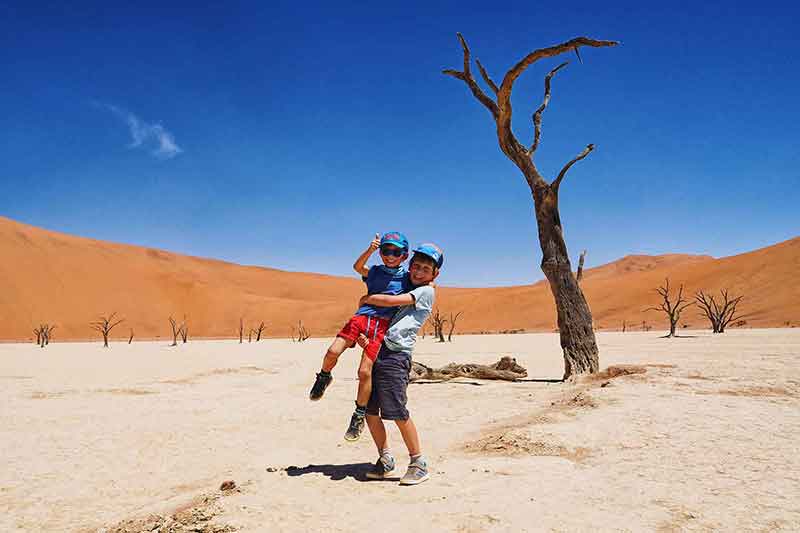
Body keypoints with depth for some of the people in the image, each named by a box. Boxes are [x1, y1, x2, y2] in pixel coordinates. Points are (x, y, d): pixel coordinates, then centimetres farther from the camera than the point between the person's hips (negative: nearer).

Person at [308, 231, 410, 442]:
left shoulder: (407, 278, 13)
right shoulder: (374, 271, 16)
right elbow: (357, 267, 0)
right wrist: (370, 250, -13)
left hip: (382, 324, -2)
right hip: (361, 316, 2)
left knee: (365, 371, -10)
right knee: (333, 352, -17)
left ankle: (359, 415, 9)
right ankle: (324, 377, 16)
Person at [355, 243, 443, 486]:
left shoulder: (426, 292, 2)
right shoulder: (405, 289, 25)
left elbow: (390, 301, -9)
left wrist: (367, 298, 6)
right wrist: (362, 334, 2)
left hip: (396, 354, -7)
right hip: (375, 349, 8)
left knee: (398, 413, -9)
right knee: (370, 412, 7)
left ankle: (418, 463, 6)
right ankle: (385, 459, 23)